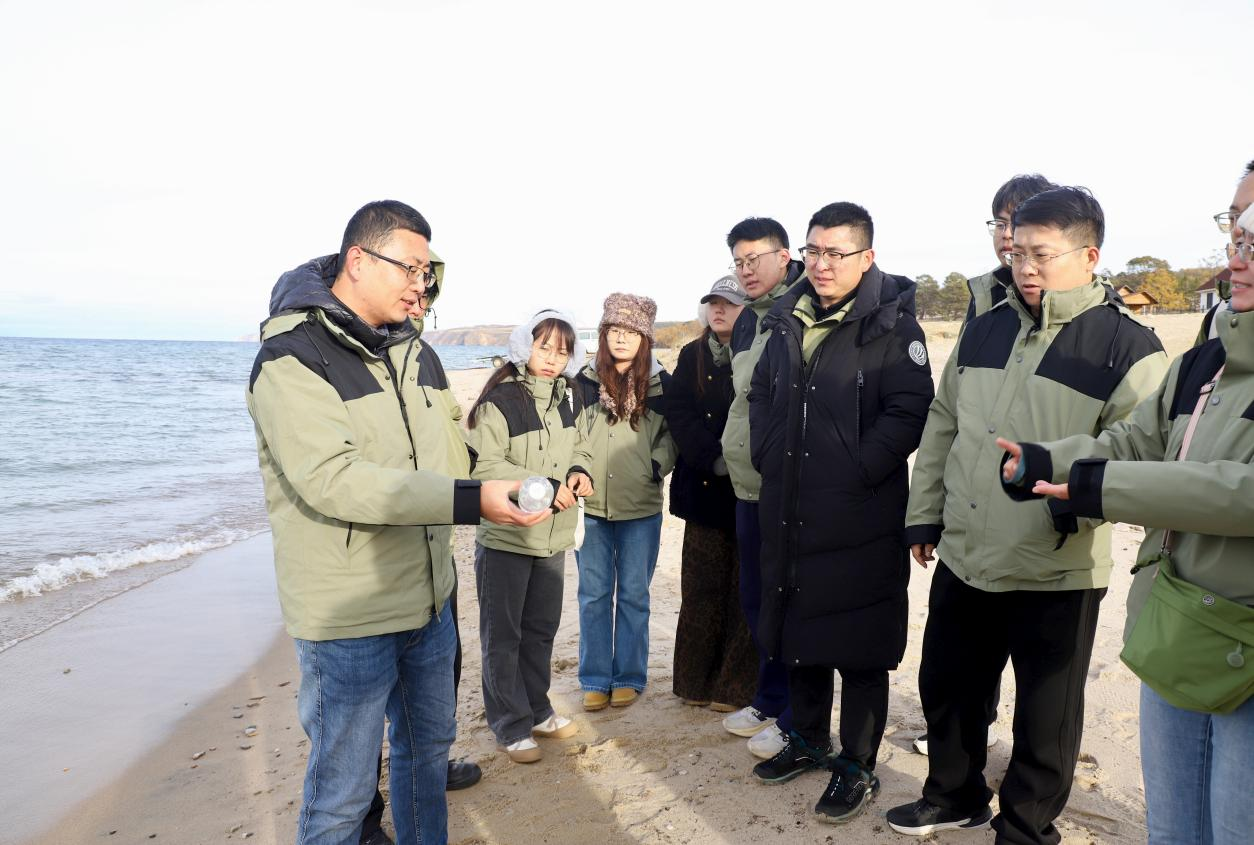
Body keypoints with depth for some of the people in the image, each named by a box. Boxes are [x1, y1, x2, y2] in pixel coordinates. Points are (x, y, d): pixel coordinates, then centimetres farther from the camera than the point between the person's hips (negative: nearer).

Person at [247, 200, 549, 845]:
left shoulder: (411, 350, 9)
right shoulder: (291, 357, -16)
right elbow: (330, 479, -28)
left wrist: (518, 489, 5)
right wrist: (469, 500, -33)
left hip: (429, 598, 8)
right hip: (348, 618, -7)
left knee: (428, 746, 23)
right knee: (344, 791, 6)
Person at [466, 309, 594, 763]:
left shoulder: (561, 401, 9)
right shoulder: (499, 400, -14)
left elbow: (576, 448, 20)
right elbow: (484, 466, -21)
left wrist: (578, 473, -3)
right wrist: (544, 487, -22)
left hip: (552, 538, 7)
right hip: (505, 538, -7)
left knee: (542, 628, 18)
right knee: (502, 636, 5)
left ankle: (536, 710, 34)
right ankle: (511, 726, 18)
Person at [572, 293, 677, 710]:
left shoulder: (661, 383, 0)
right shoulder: (584, 381, 1)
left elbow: (671, 434, 9)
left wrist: (658, 465, -6)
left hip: (641, 508, 0)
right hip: (591, 506, 1)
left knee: (633, 594, 9)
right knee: (593, 594, 8)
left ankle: (629, 677, 23)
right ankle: (595, 679, 21)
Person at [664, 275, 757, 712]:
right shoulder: (692, 356, 11)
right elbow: (679, 414, 0)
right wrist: (715, 460, -13)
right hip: (705, 487, 3)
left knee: (746, 591, 2)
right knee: (701, 588, 8)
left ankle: (737, 686, 13)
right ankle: (697, 680, 20)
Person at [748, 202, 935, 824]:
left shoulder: (891, 325, -9)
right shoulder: (787, 320, 10)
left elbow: (908, 412, -15)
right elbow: (761, 393, 19)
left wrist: (853, 471, -16)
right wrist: (768, 454, 7)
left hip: (860, 520, -6)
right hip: (788, 513, 6)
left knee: (858, 645, 5)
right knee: (796, 629, 19)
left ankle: (857, 768, 24)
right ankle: (808, 741, 39)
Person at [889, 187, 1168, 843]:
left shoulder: (1128, 348, -10)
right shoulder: (984, 329, 6)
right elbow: (942, 425, 11)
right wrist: (924, 514, 10)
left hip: (1057, 574, -5)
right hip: (962, 561, 5)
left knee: (1044, 719, 14)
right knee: (945, 689, 20)